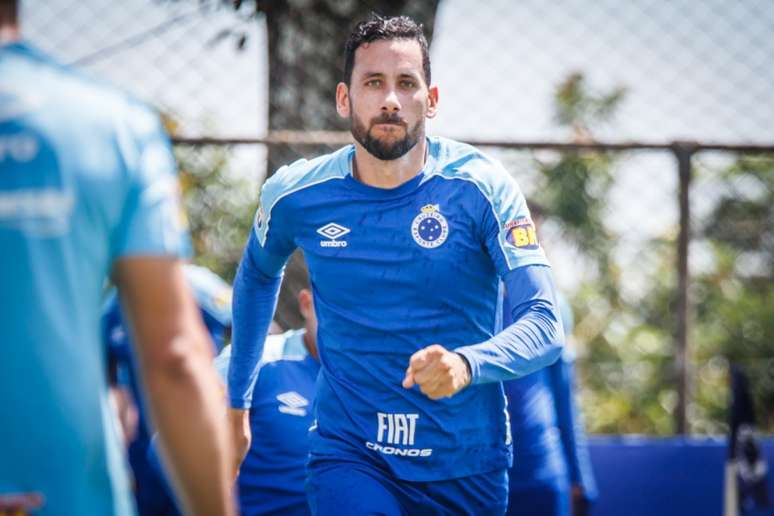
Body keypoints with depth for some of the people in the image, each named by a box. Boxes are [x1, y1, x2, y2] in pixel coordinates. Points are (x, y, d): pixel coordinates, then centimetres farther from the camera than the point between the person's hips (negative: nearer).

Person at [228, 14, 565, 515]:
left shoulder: (480, 188, -11)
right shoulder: (295, 196, -4)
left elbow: (545, 326, -18)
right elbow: (257, 275, 19)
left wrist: (467, 363, -37)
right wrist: (237, 401, 23)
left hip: (467, 465, 0)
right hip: (348, 456, 0)